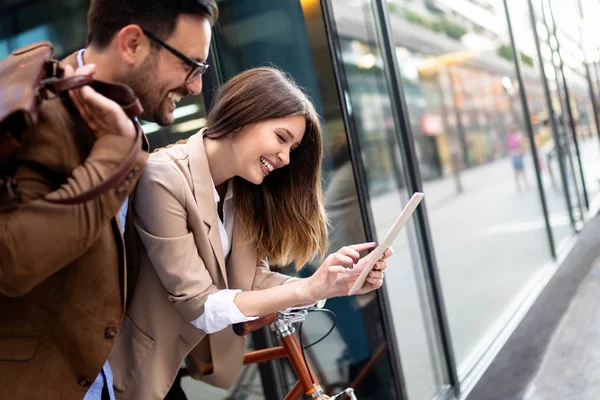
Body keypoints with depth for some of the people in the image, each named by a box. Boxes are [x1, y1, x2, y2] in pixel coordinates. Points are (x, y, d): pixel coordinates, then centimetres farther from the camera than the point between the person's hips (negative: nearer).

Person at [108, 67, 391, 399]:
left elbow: (251, 281, -9)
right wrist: (308, 290, -32)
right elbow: (201, 307, -27)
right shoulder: (165, 179, -26)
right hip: (148, 366, -6)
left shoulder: (245, 190, -4)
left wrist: (339, 285, -20)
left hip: (210, 357, 7)